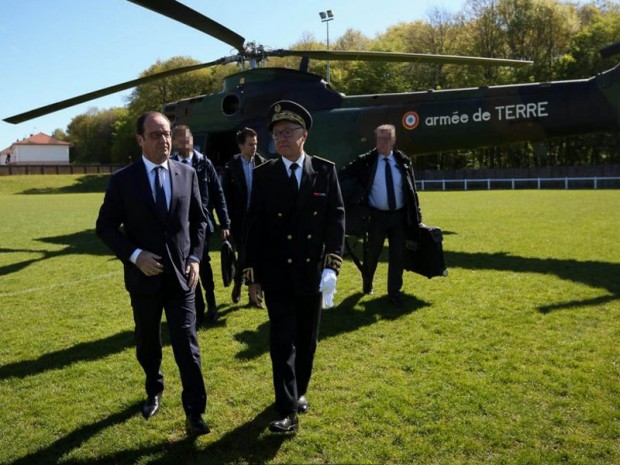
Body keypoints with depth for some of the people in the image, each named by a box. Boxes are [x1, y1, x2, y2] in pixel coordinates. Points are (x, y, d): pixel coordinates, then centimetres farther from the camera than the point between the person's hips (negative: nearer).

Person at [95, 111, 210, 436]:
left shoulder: (187, 174, 1)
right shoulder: (123, 180, -5)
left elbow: (198, 220, 9)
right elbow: (106, 226, -2)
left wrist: (195, 257, -3)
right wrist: (134, 256, -15)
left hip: (181, 275, 0)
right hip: (144, 275, 0)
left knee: (187, 345, -4)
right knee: (147, 342, 18)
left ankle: (194, 412, 6)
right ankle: (154, 392, 44)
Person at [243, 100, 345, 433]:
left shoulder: (325, 171, -1)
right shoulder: (264, 174, -2)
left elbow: (336, 218, -4)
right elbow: (254, 227, -2)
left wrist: (332, 264, -15)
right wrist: (252, 275, -3)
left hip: (313, 273, 2)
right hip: (277, 275, -1)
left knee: (307, 340, 15)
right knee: (282, 342, -2)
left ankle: (299, 391, 36)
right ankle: (288, 411, 6)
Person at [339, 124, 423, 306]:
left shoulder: (403, 161, 3)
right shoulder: (366, 161, -4)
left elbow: (412, 191, 6)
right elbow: (344, 175, 4)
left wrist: (417, 217, 4)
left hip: (399, 215, 2)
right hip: (377, 216, -1)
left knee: (397, 255, 4)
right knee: (372, 253, 10)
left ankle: (394, 292, 17)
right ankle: (367, 284, 36)